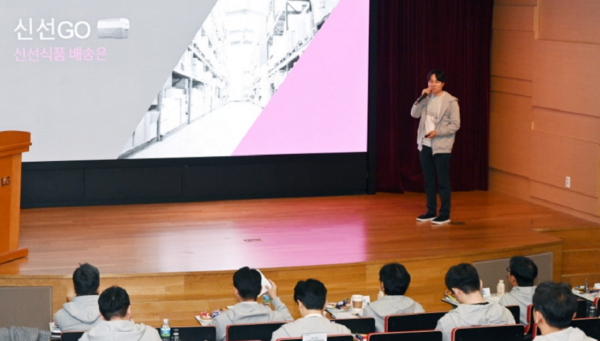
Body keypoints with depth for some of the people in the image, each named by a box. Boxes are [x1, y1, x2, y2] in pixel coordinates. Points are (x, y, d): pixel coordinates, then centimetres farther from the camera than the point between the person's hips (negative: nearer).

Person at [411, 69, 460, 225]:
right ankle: (431, 211, 21)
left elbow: (455, 125, -10)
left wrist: (437, 132, -19)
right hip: (425, 144, 6)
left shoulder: (451, 101, -8)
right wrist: (422, 98, -11)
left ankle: (445, 214, 5)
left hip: (441, 146, -6)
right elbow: (414, 114, 0)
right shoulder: (427, 99, 8)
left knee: (443, 181, -1)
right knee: (428, 180, 12)